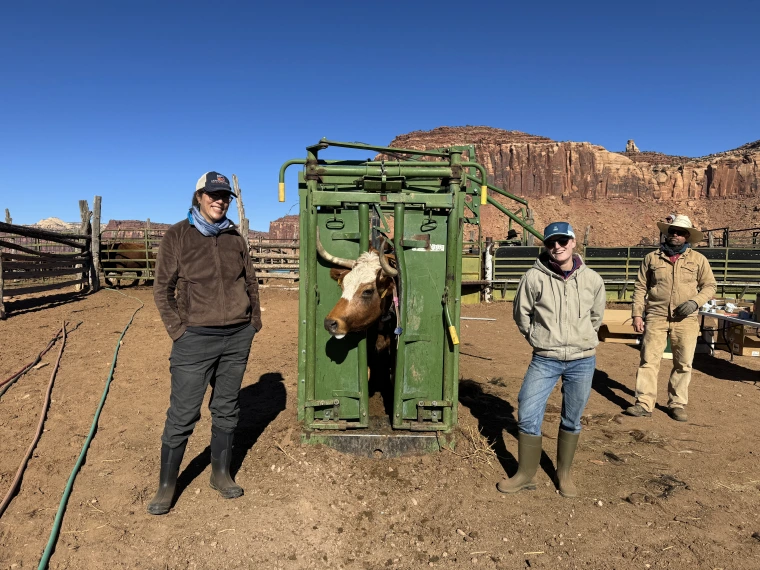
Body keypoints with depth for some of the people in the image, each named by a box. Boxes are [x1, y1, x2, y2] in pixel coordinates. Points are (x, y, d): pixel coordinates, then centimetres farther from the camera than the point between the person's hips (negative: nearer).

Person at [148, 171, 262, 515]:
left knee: (226, 409, 14)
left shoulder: (234, 236, 7)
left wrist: (254, 321, 8)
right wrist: (178, 331, -8)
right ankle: (166, 485, 19)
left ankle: (221, 474, 29)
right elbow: (162, 289, -2)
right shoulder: (178, 236, -3)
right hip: (196, 338, -3)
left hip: (238, 337, 4)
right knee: (182, 414, 2)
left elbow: (250, 281, 14)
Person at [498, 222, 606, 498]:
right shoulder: (534, 277, -11)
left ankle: (564, 474, 33)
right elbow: (521, 314, 3)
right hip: (544, 360, -1)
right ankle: (525, 474, 19)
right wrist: (539, 339, 7)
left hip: (582, 361, 1)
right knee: (527, 416, 0)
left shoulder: (592, 279, -4)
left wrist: (581, 340, 13)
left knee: (572, 421, 14)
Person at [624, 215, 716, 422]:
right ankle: (644, 403, 4)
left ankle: (677, 405, 19)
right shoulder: (652, 258, 7)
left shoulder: (698, 259, 6)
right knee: (648, 360, -2)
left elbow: (709, 286, 9)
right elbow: (640, 288, 7)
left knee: (683, 364, 6)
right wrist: (637, 314, 0)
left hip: (685, 320, 0)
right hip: (656, 318, 0)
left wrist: (695, 301, -10)